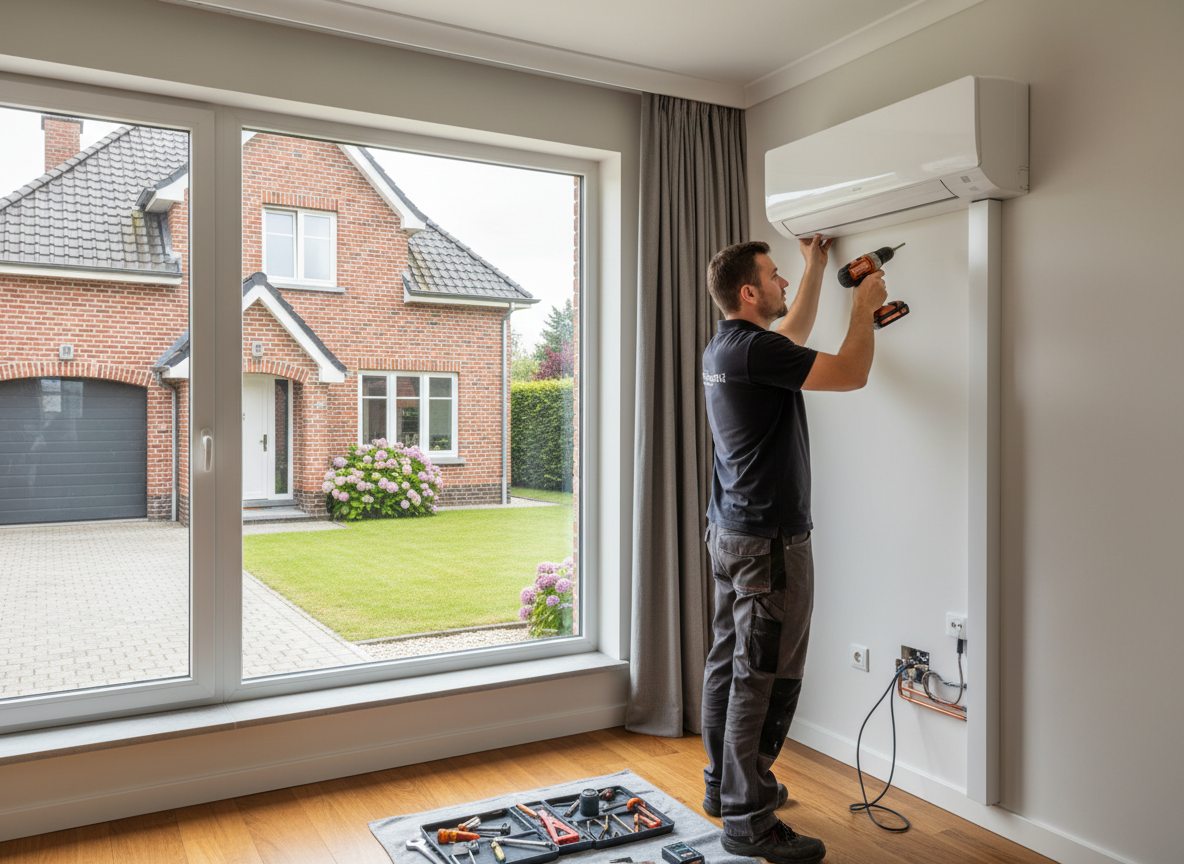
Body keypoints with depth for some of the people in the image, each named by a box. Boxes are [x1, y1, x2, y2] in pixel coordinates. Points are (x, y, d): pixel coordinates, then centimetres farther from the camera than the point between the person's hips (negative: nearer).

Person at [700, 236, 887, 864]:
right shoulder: (753, 348, -18)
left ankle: (725, 785, 29)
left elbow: (794, 332, 31)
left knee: (729, 663, 16)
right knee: (765, 677, -3)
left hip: (730, 530, 10)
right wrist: (864, 307, 0)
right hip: (769, 540, -10)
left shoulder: (725, 347, 12)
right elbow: (850, 374, -15)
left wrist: (816, 267, 34)